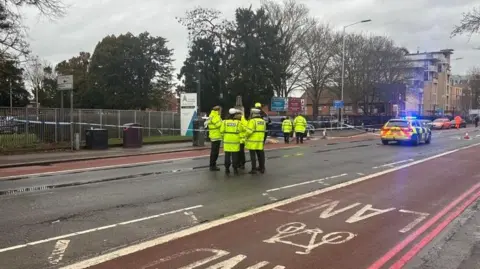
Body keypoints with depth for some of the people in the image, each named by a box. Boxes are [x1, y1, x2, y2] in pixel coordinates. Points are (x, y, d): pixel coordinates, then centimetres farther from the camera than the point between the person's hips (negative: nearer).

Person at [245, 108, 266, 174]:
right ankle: (262, 168, 21)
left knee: (253, 156, -1)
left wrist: (246, 136, -2)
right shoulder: (263, 121, 10)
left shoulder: (252, 121, -13)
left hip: (252, 142, -6)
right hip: (260, 142, 6)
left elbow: (249, 131, -19)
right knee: (260, 155, 14)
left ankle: (254, 169, 0)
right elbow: (263, 130, 13)